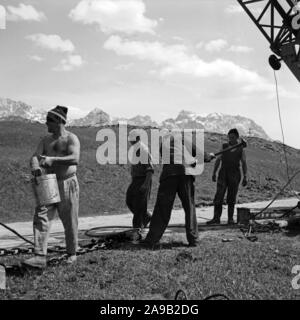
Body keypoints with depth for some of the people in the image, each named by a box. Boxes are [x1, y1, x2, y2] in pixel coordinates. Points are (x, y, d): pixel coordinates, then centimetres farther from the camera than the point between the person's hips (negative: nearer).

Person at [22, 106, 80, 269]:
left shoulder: (71, 138, -8)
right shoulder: (46, 140, 11)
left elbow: (75, 159, -24)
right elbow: (35, 156, 3)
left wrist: (52, 159, -29)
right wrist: (35, 166, -21)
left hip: (67, 184, -5)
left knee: (70, 222, 6)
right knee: (41, 218, -8)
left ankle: (72, 253, 25)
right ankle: (40, 257, -8)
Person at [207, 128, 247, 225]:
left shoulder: (241, 149, 7)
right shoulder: (224, 146, 9)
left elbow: (244, 164, 5)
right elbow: (218, 160, 8)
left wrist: (245, 177, -4)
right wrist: (214, 173, 0)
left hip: (235, 175, 0)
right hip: (223, 174, 1)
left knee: (231, 198, 2)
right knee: (218, 196, -9)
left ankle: (230, 218, 13)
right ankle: (216, 218, -8)